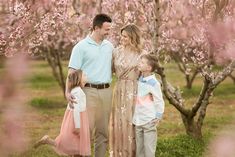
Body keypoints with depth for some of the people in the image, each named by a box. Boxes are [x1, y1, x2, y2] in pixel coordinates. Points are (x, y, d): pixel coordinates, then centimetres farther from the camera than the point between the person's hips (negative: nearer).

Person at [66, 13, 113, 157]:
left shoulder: (109, 46, 12)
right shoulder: (81, 47, -5)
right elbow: (72, 70, -10)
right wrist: (68, 91, -22)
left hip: (106, 91, 5)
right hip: (89, 91, -5)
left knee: (103, 130, 8)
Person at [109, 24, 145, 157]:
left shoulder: (141, 54, -5)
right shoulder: (117, 51, 3)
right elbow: (112, 69, 15)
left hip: (134, 91, -3)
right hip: (119, 90, 3)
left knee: (132, 123, 1)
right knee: (118, 122, 7)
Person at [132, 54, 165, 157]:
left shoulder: (153, 83, -14)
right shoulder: (140, 80, 9)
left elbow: (159, 102, -11)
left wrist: (158, 117, -13)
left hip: (149, 121, -7)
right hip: (138, 121, 8)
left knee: (149, 148, -3)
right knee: (139, 148, 13)